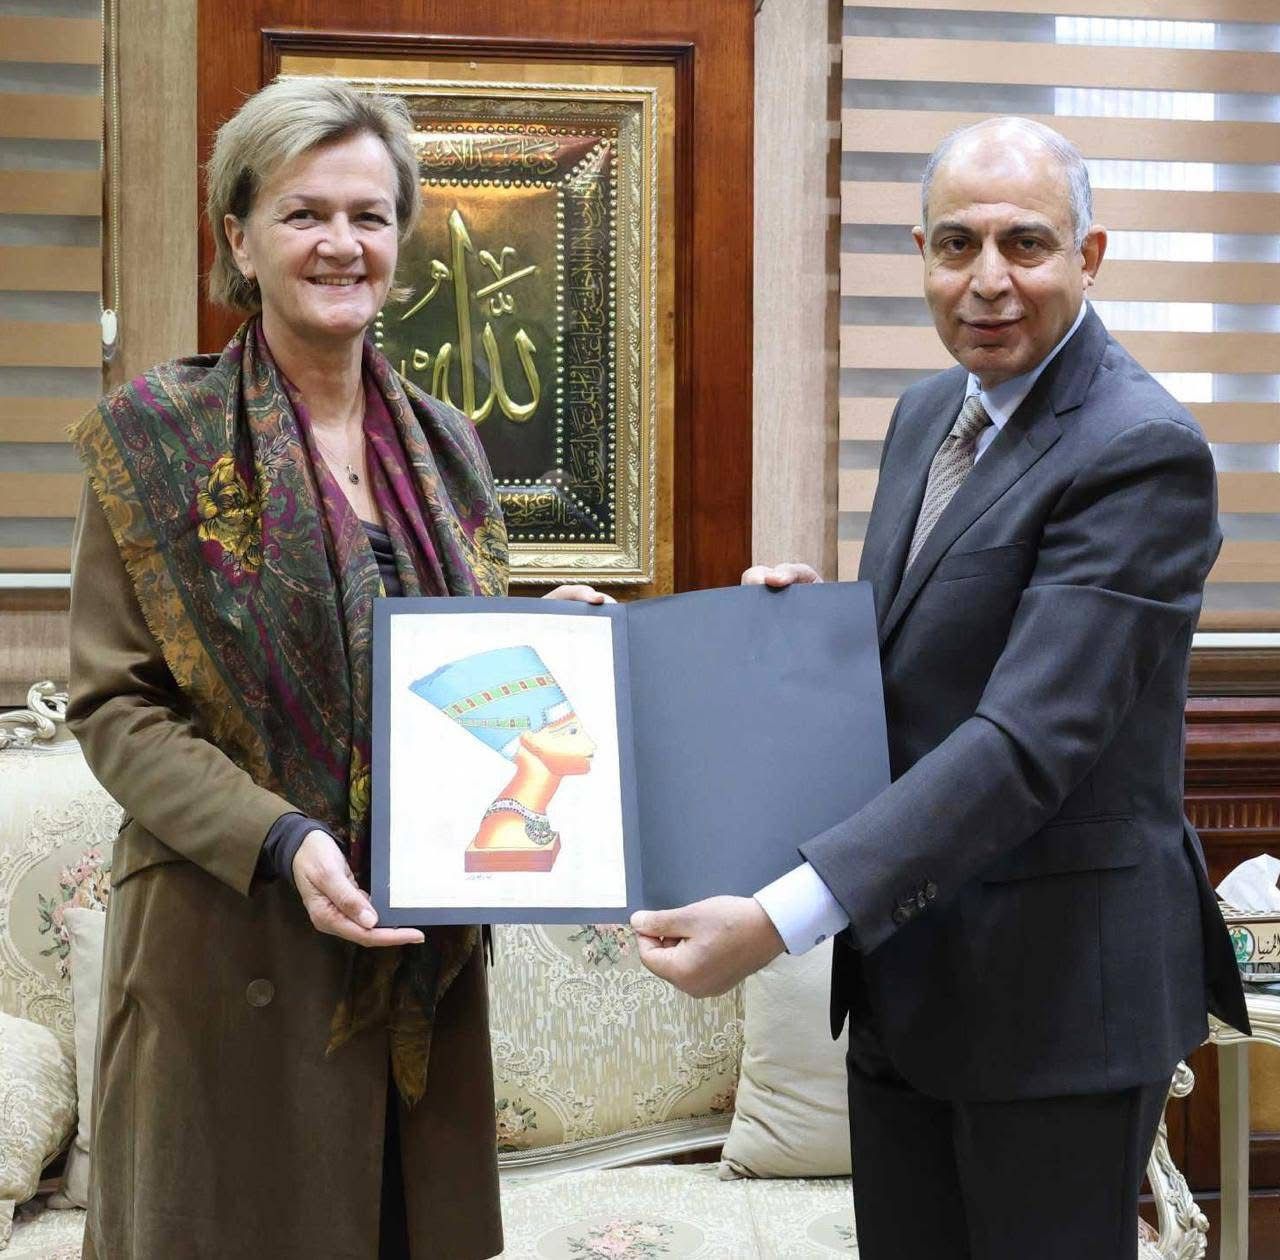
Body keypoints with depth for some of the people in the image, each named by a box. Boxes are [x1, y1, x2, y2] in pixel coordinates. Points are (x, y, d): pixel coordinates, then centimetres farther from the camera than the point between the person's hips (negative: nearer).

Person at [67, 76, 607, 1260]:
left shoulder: (443, 443, 9)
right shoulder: (156, 435, -5)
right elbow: (112, 704, -8)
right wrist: (279, 841, -21)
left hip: (423, 943, 5)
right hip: (235, 950, -4)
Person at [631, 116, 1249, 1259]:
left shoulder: (1143, 453, -19)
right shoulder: (928, 412, 9)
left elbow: (1028, 739, -27)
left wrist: (782, 918, -33)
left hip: (1059, 987, -7)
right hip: (902, 967, 8)